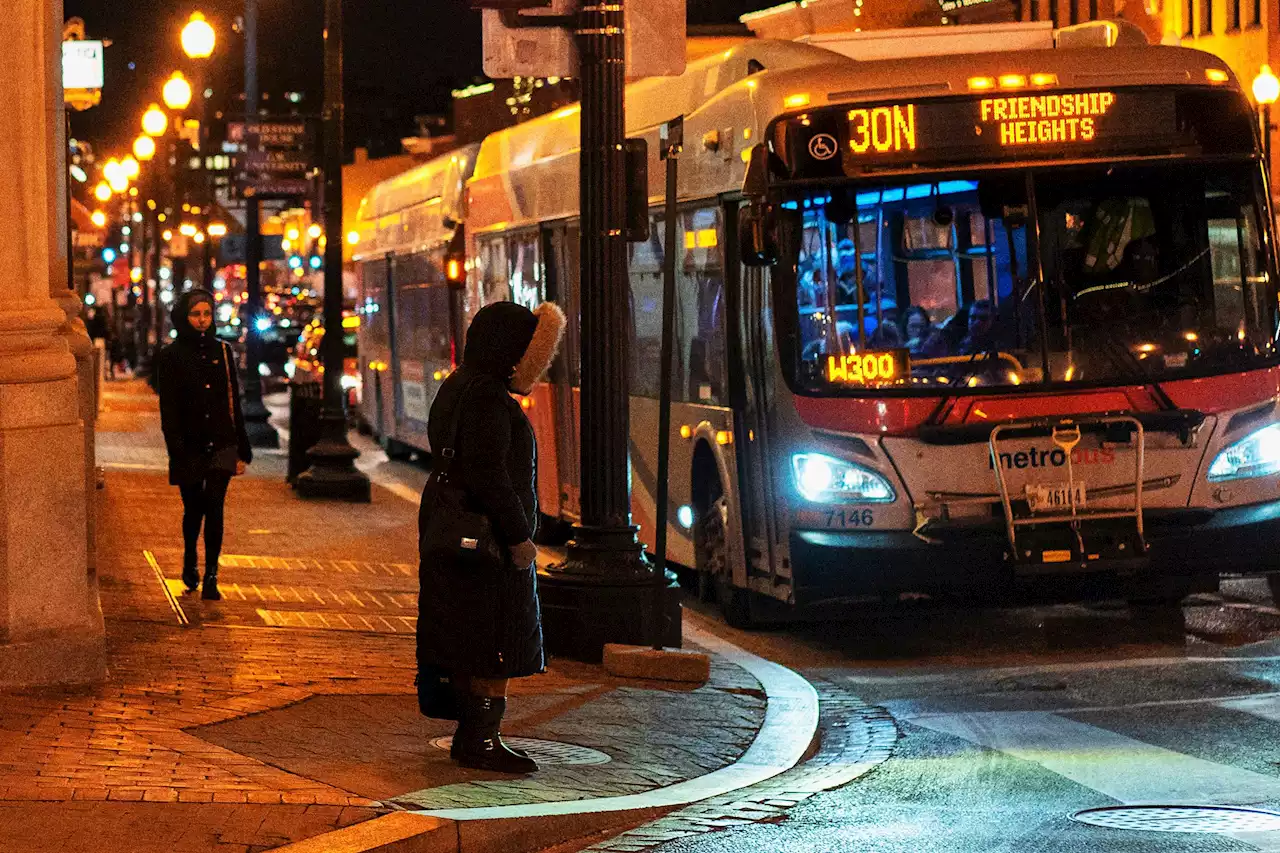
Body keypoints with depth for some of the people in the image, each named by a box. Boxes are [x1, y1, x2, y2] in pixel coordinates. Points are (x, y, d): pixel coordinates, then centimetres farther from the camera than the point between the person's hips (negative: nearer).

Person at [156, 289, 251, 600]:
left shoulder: (222, 351, 7)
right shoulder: (171, 356, -1)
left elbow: (234, 402, 10)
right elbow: (168, 410, -5)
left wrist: (242, 451, 7)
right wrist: (177, 451, -15)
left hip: (221, 445, 1)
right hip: (190, 446, -1)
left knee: (214, 507, -9)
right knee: (194, 508, 9)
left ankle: (211, 576, -8)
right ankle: (190, 563, 34)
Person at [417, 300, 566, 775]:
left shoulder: (459, 388, 13)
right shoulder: (487, 397, -19)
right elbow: (487, 474, -24)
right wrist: (518, 536, -21)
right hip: (488, 536, -11)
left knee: (470, 642, 15)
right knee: (498, 647, -6)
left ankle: (470, 738, 21)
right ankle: (481, 742, -4)